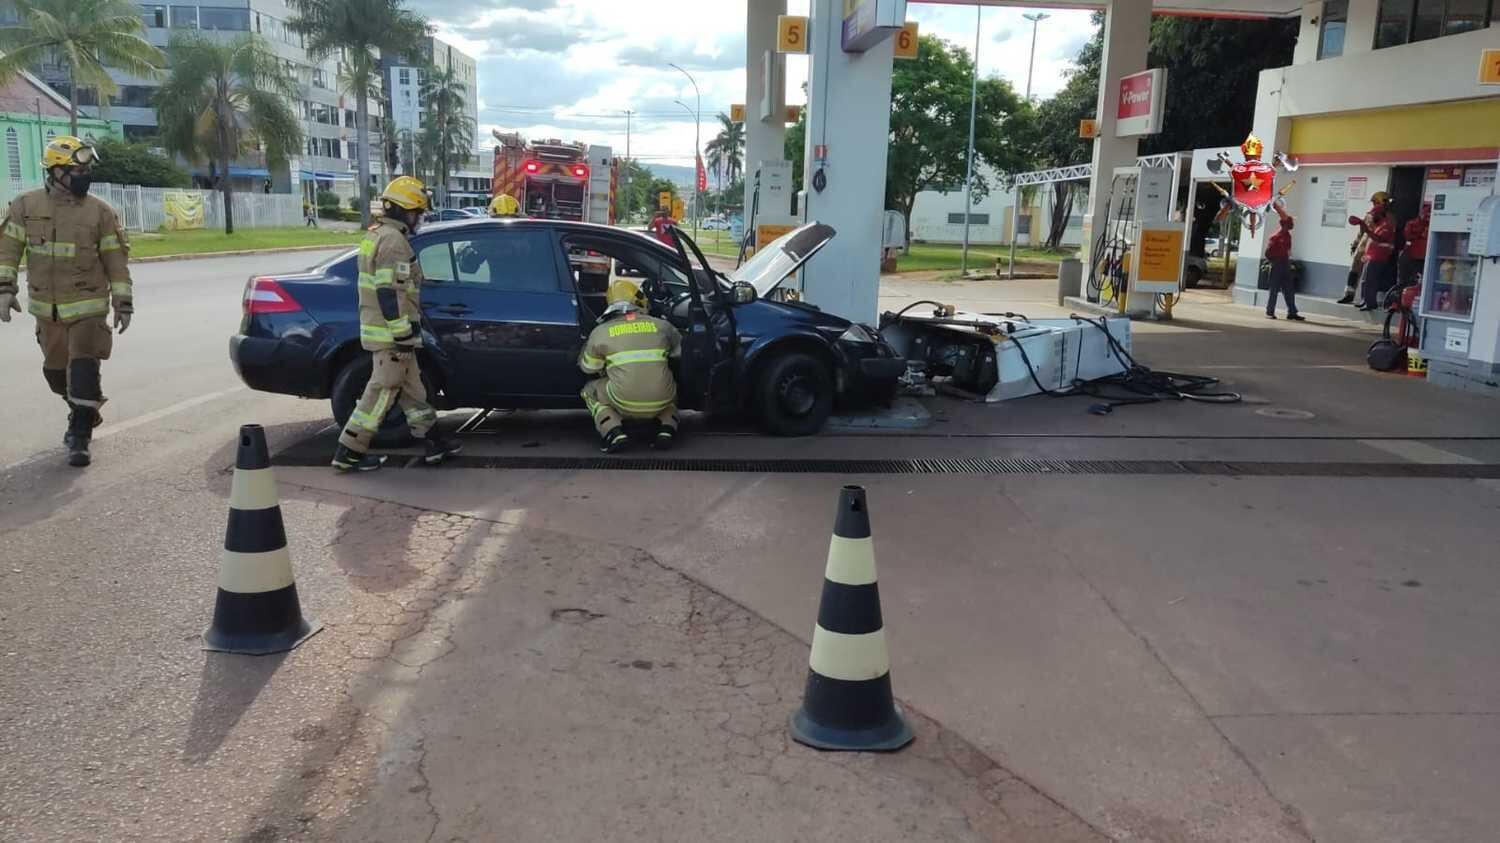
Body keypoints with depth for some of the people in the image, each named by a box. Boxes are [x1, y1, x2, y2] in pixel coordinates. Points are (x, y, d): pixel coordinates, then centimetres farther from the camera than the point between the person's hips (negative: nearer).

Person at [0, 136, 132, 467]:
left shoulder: (99, 211, -4)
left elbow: (116, 260, -1)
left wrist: (123, 303, -3)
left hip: (88, 307, -3)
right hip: (46, 308, 4)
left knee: (83, 370, -11)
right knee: (56, 371, 16)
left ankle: (80, 438, -5)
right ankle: (84, 413, 40)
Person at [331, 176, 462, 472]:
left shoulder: (377, 234, 17)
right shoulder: (394, 240, -17)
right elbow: (390, 293, -24)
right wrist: (402, 335, -22)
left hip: (378, 327, 11)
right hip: (390, 332, -11)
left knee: (411, 387, 14)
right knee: (382, 390, -4)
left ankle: (432, 441, 20)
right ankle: (349, 451, 1)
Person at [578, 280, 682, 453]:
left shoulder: (600, 332, 4)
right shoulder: (661, 326, 8)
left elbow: (588, 368, 18)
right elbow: (681, 352, 25)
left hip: (624, 404, -2)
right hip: (661, 403, 2)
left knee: (590, 391, 27)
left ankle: (614, 432, 4)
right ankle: (667, 429, 10)